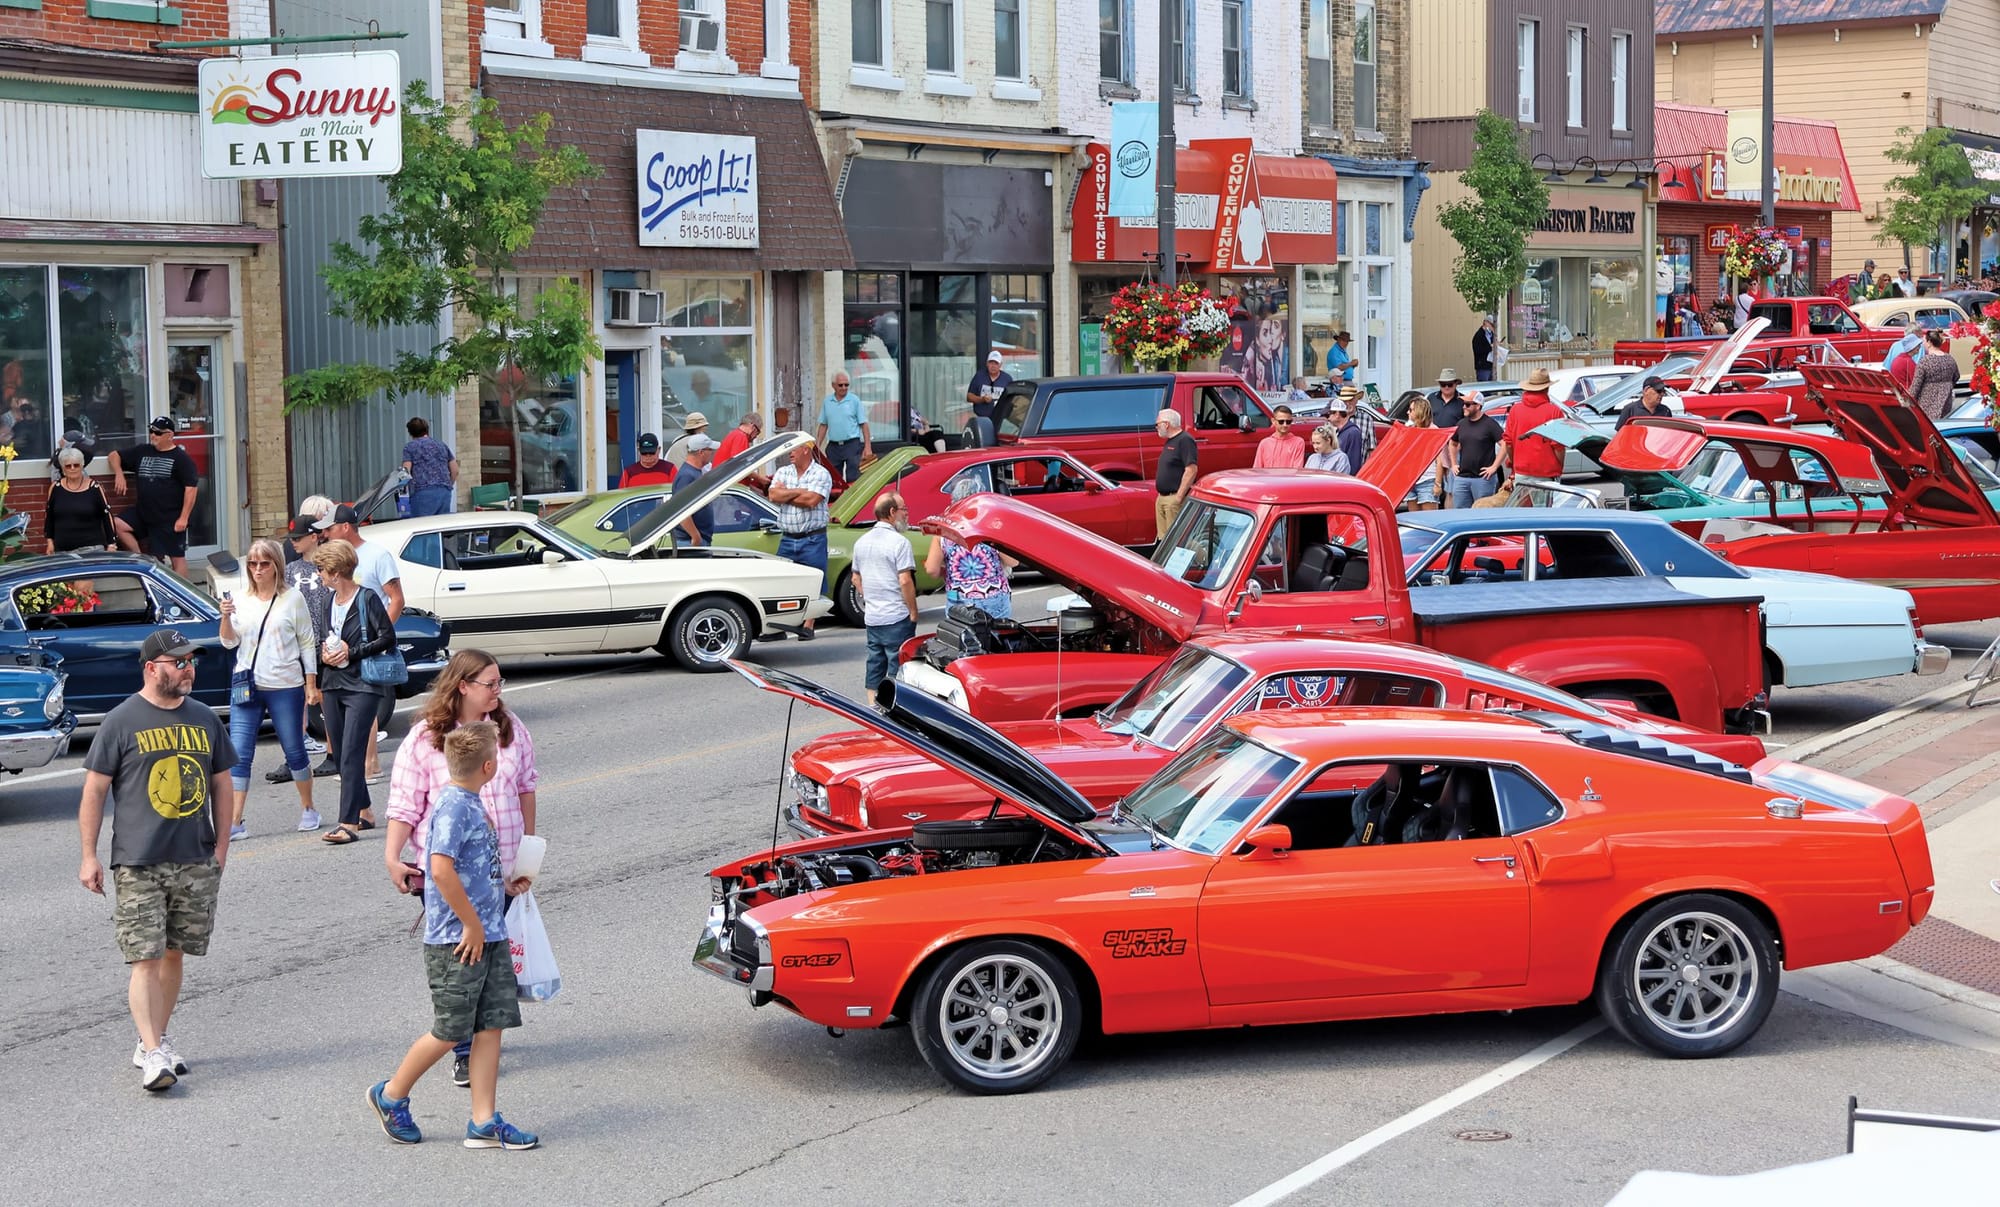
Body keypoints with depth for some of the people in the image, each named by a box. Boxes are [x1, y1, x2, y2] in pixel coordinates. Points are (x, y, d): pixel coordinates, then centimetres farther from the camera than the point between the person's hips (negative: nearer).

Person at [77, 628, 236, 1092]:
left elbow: (221, 784, 18)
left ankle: (154, 1042, 22)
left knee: (173, 955, 10)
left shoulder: (204, 718, 10)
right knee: (145, 960, -8)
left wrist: (221, 847, 11)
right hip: (138, 864, -4)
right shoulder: (121, 721, -4)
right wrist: (89, 856, -4)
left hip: (196, 863, 4)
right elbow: (94, 791, -1)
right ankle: (152, 1054, -10)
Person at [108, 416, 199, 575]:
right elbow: (115, 455, 21)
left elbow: (190, 488, -11)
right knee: (116, 524, -13)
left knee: (177, 557, -2)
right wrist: (119, 474, 0)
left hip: (170, 519, -6)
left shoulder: (181, 458, -6)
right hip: (143, 513, 6)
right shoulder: (141, 452, 11)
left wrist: (183, 518, -16)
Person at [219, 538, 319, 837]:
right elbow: (230, 642, 4)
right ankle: (234, 821, -7)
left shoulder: (293, 599, 0)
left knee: (294, 752, 8)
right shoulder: (241, 600, 7)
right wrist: (226, 617, -15)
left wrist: (311, 684, 0)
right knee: (239, 754, -6)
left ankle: (308, 808, 27)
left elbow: (307, 644, 3)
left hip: (285, 687, -2)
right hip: (247, 686, 2)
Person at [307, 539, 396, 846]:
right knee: (341, 754, 10)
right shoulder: (329, 599, 13)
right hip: (333, 684, 8)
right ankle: (362, 812, 22)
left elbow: (388, 638, -10)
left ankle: (349, 823, -16)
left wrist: (352, 652, -13)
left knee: (352, 754, -13)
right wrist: (325, 652, 2)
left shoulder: (367, 599, -8)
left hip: (362, 686, -8)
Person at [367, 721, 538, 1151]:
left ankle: (484, 1122, 8)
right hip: (457, 941, -9)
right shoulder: (453, 807, -17)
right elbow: (442, 870, -27)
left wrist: (505, 885, 16)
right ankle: (391, 1096, 20)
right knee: (450, 1032, 1)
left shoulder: (471, 804, 12)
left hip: (489, 937, 9)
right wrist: (472, 925, -21)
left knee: (491, 1026, 6)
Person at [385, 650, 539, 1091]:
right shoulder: (424, 739, -9)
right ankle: (465, 1050, 8)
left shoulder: (510, 728, 3)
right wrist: (392, 856, -15)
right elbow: (405, 804, -7)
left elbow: (526, 785, 15)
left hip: (501, 866, 4)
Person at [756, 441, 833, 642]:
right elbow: (773, 496, -4)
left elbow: (811, 500, -18)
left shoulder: (821, 474, -5)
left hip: (812, 540, -5)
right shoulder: (783, 472, 10)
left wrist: (786, 494, -6)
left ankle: (807, 626, 5)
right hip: (787, 538, 5)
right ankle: (777, 628, 5)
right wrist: (799, 492, -10)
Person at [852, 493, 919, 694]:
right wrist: (913, 612, -10)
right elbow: (905, 581, -18)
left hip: (871, 617, 7)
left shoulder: (862, 542, 10)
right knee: (899, 665, -2)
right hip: (897, 617, -7)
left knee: (875, 664, 13)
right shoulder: (899, 542, -14)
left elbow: (856, 579, 18)